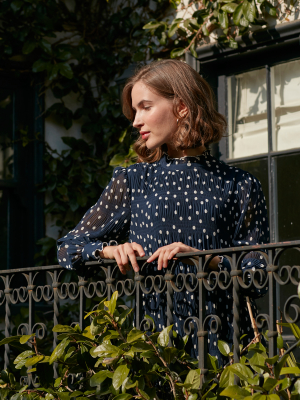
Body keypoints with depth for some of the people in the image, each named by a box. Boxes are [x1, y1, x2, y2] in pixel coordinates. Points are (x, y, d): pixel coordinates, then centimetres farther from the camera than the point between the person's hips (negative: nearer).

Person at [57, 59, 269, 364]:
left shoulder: (238, 186, 9)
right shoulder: (132, 181, 13)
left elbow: (259, 278, 3)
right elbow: (68, 247, 14)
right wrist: (109, 249, -6)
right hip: (154, 336, 1)